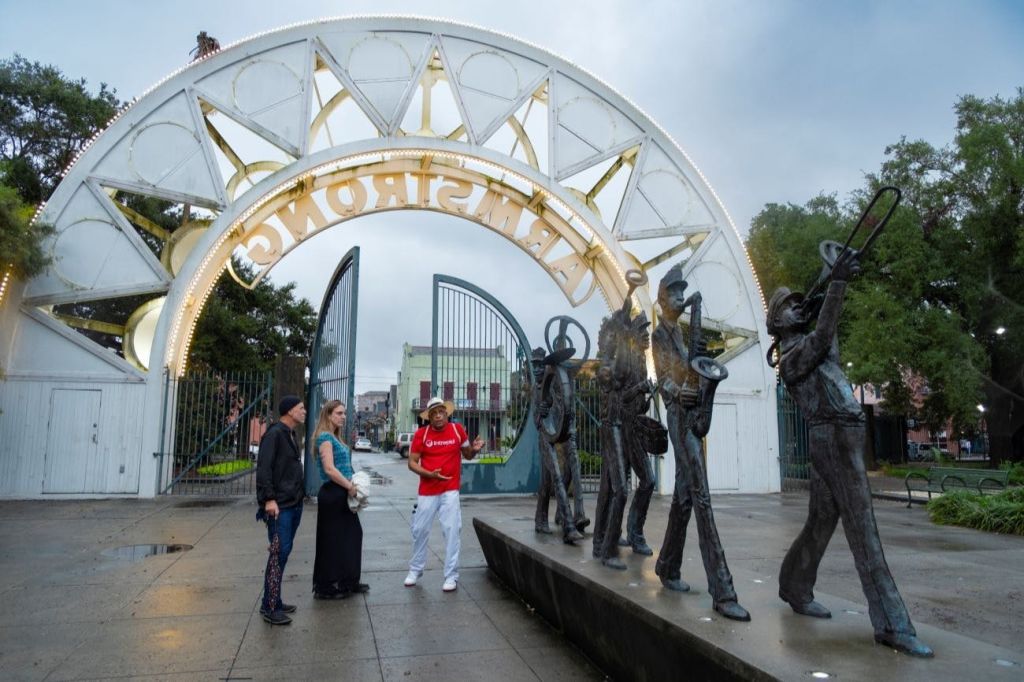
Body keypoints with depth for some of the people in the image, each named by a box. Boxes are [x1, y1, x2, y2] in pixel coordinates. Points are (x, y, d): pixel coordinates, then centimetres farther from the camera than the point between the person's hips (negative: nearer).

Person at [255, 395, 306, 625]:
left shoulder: (291, 435, 16)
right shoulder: (274, 434, -11)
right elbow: (263, 468, -18)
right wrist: (269, 499, -23)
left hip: (294, 503, 9)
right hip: (279, 506, -9)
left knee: (284, 551, 12)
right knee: (279, 553, -8)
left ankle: (274, 601, 21)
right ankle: (269, 607, 0)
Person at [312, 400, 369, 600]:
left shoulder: (335, 438, 15)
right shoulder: (325, 437, -13)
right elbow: (330, 469, -22)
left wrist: (352, 485, 7)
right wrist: (350, 486, -16)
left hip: (342, 494, 9)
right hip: (332, 494, -9)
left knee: (350, 535, 14)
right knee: (331, 540, 1)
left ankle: (348, 582, 26)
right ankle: (324, 588, 13)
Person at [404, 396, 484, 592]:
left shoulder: (457, 429, -3)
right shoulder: (421, 433, -6)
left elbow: (467, 455, 10)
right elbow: (412, 463, -4)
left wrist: (474, 449, -13)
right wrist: (429, 474, -20)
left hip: (450, 490, -1)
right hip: (427, 491, 1)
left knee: (452, 531, -4)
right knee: (419, 530, 10)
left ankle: (451, 576, 7)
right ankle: (415, 570, 31)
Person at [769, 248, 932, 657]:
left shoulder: (809, 345, 21)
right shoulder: (789, 358, -8)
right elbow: (821, 339, -24)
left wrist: (841, 277, 2)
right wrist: (837, 282, -26)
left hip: (845, 437, 9)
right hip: (832, 437, -9)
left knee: (821, 522, 15)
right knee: (862, 529, -10)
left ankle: (794, 589, 28)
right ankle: (891, 625, -7)